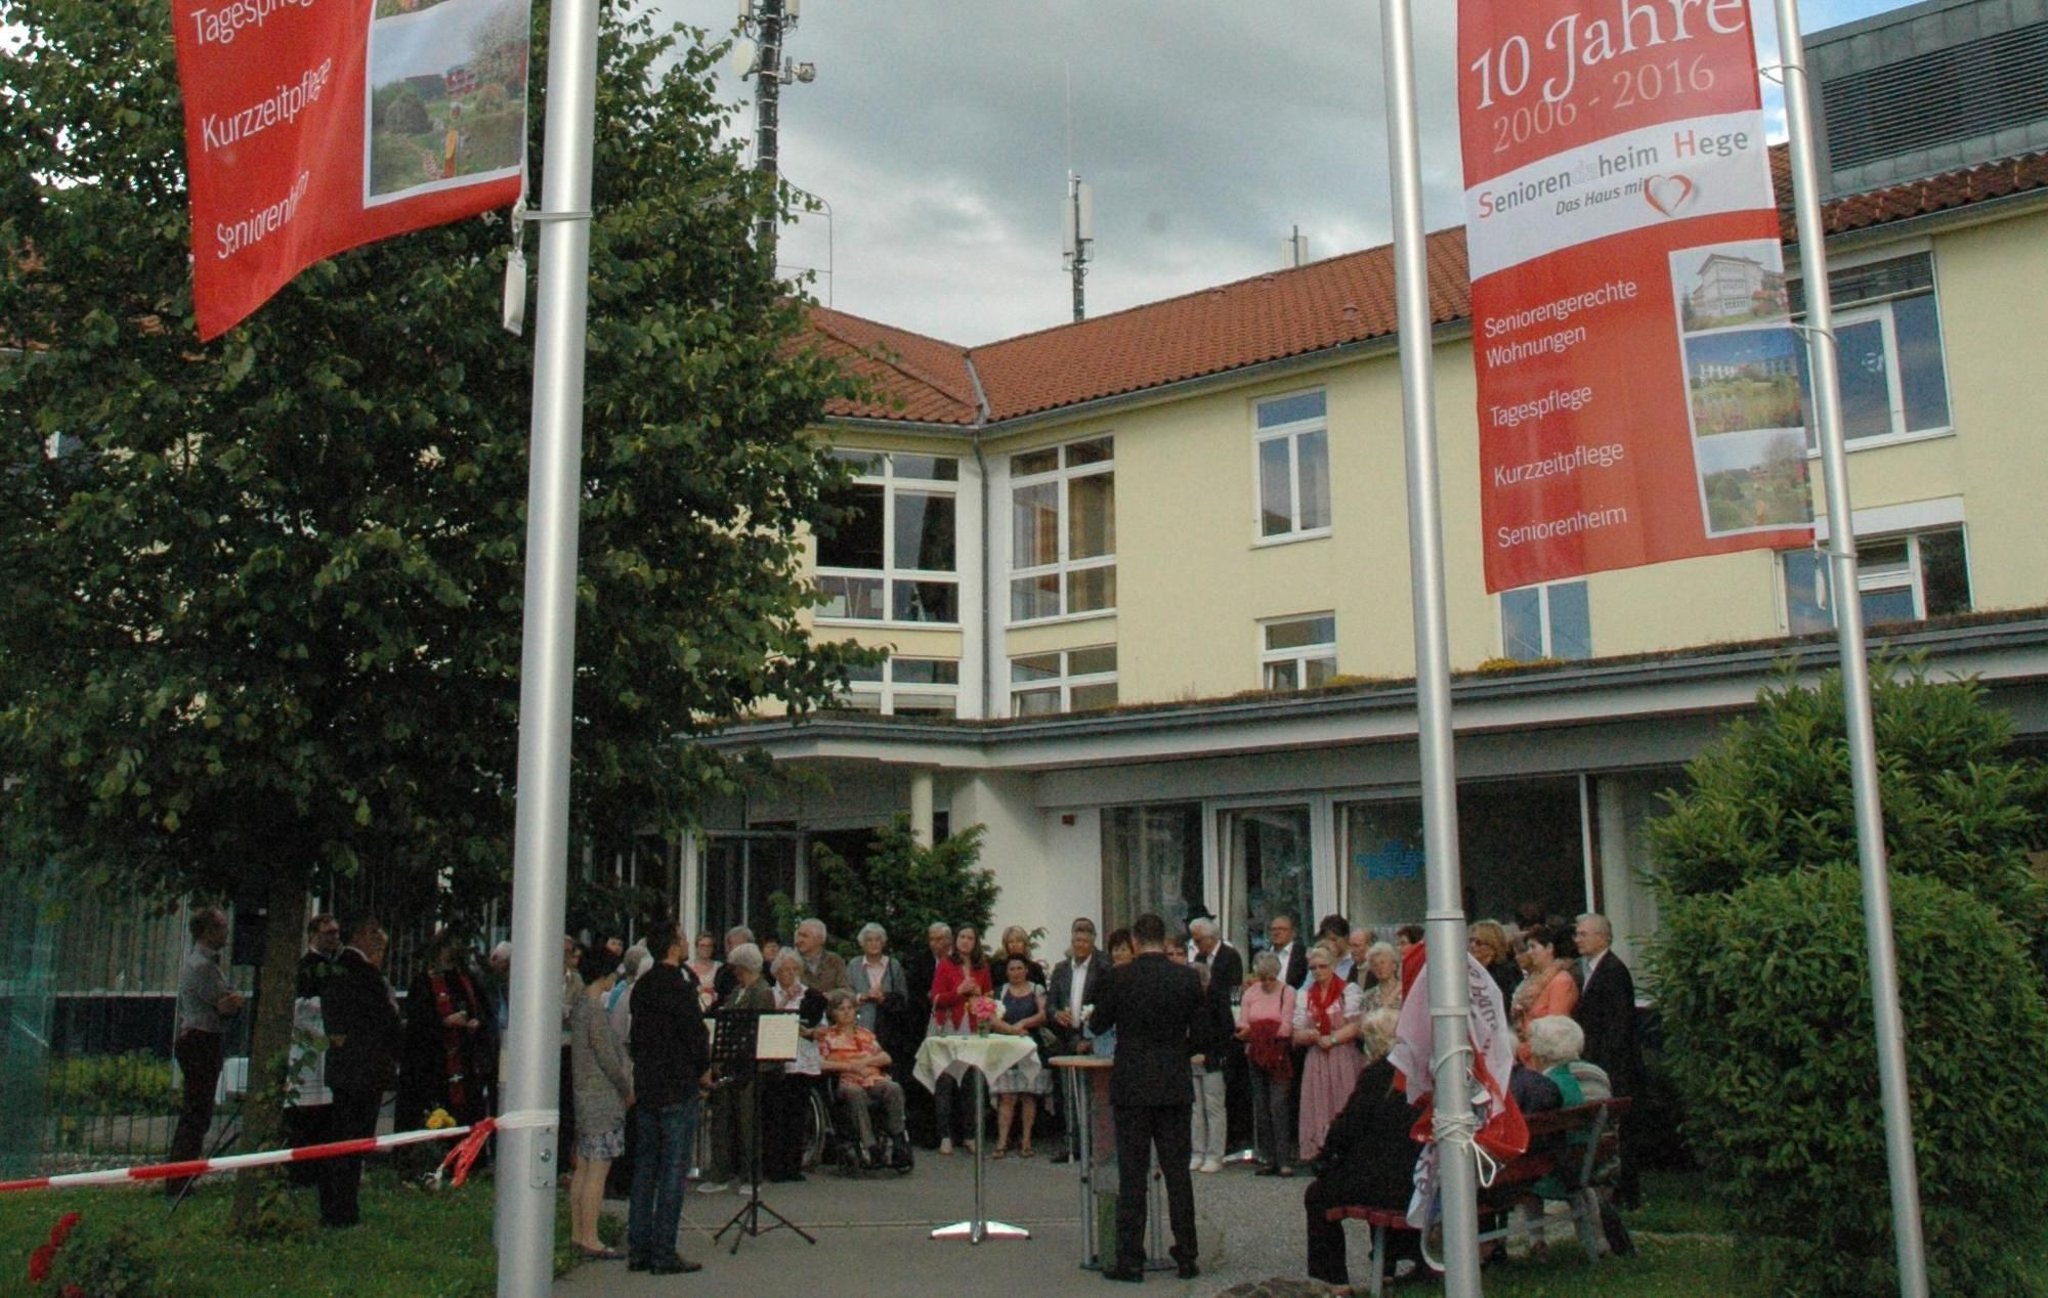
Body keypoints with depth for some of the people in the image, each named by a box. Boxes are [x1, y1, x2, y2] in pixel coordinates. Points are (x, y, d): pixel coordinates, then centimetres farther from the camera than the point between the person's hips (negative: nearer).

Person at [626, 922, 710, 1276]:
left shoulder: (642, 986, 10)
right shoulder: (677, 987, -16)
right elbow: (696, 1034, -16)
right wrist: (704, 1071, 1)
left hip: (646, 1087, 8)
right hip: (678, 1089, -8)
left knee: (644, 1168, 12)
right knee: (673, 1171, -3)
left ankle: (639, 1248, 16)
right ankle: (664, 1253, -1)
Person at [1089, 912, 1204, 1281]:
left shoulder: (1120, 978, -8)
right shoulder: (1188, 978, -2)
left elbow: (1098, 1025, 4)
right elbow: (1200, 1029, 9)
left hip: (1131, 1087, -2)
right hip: (1176, 1086, 2)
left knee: (1132, 1175, 3)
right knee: (1178, 1172, 9)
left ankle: (1130, 1261, 4)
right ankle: (1187, 1257, 13)